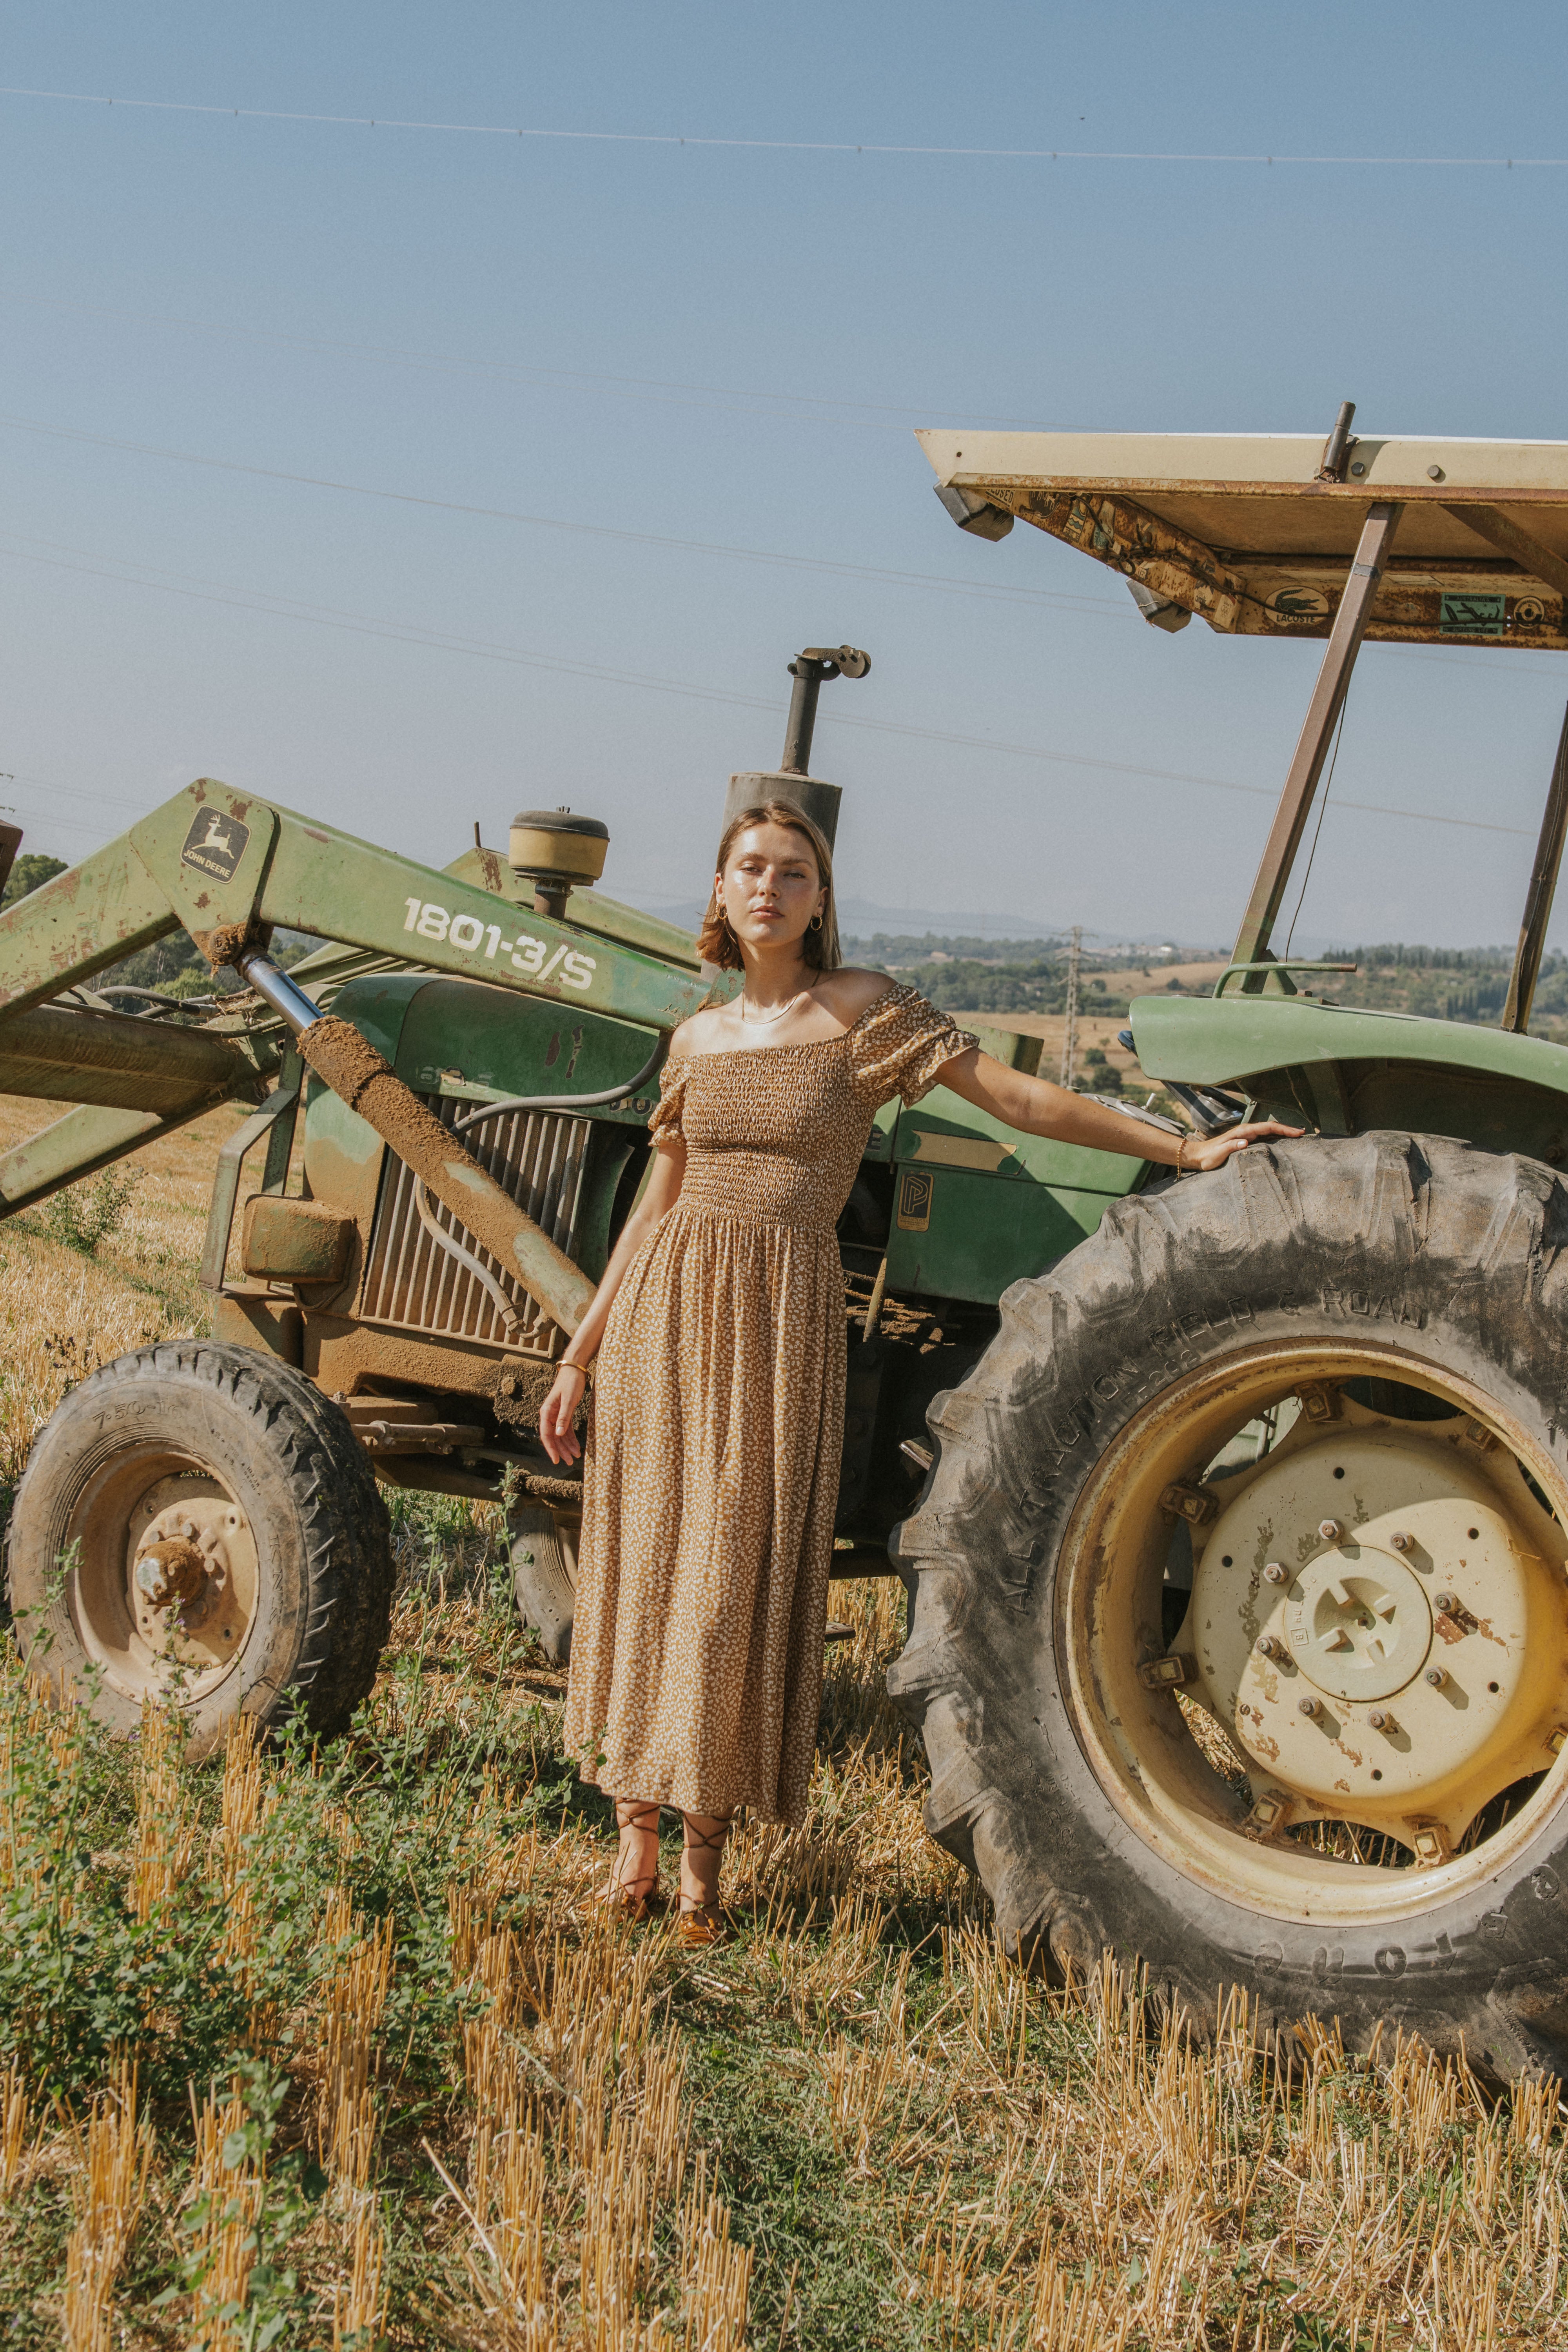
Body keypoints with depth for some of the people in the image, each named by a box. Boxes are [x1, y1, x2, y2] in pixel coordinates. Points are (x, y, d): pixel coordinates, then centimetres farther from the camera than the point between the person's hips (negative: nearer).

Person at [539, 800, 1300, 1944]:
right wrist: (581, 1354, 15)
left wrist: (1186, 1150, -7)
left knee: (737, 1580, -2)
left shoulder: (861, 1008, 0)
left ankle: (705, 1855, 10)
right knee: (646, 1568, 4)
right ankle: (635, 1836, 15)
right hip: (666, 1309, 3)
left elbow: (1018, 1096, -3)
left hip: (786, 1320, -3)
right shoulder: (699, 1037, 11)